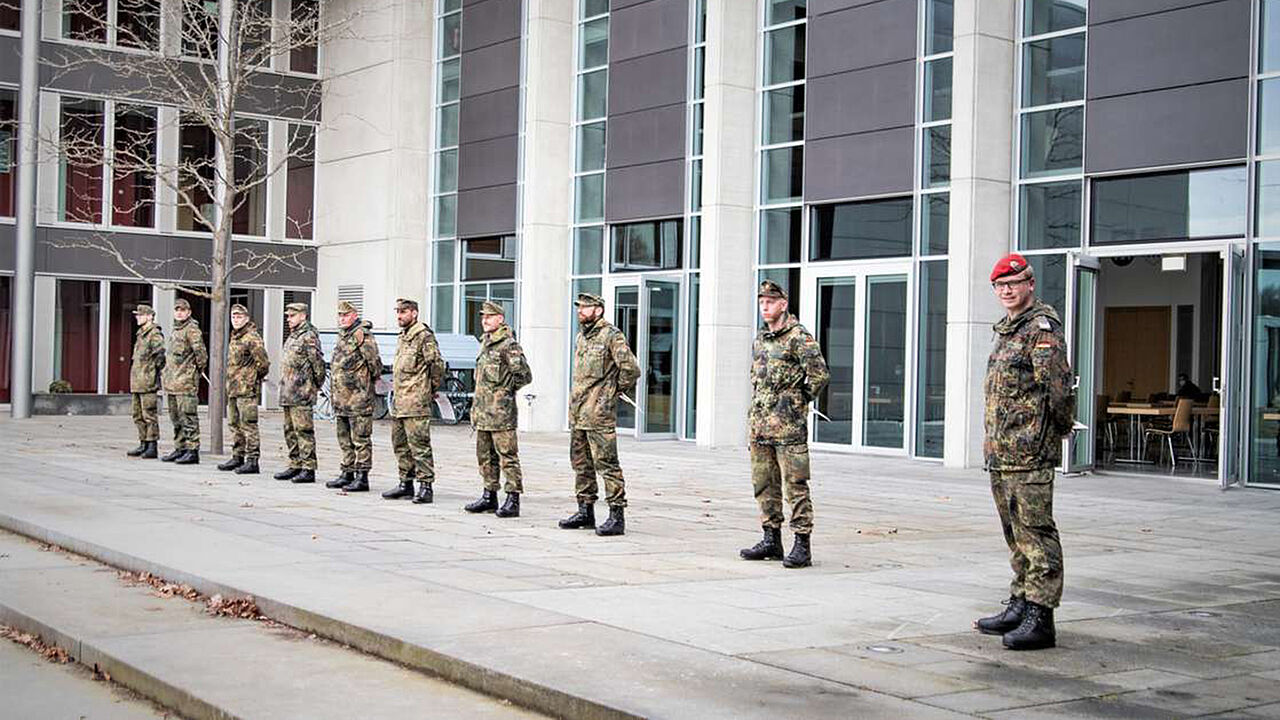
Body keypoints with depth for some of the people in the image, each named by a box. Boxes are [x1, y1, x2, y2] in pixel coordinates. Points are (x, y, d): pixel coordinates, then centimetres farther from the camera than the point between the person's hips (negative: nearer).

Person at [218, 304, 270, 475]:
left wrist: (253, 378, -5)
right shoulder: (233, 337, 17)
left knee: (248, 425, -8)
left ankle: (252, 460, -7)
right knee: (234, 424, 15)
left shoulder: (252, 338, -13)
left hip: (247, 390, -10)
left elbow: (263, 363, -17)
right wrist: (232, 380, 18)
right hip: (233, 390, 10)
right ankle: (237, 457, 24)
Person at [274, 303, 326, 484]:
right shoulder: (292, 337, 19)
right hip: (288, 394, 10)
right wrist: (284, 389, 20)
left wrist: (316, 385, -7)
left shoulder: (308, 337, -12)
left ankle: (308, 469, -7)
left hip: (301, 394, -10)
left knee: (304, 430, -8)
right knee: (290, 431, 13)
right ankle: (295, 465, 20)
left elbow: (318, 363, -15)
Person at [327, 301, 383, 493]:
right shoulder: (342, 336, 17)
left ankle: (362, 477, -4)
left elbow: (375, 361, -16)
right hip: (341, 398, 10)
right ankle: (347, 474, 23)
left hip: (358, 397, -10)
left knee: (360, 439, -5)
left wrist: (373, 378, -4)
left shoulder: (363, 335, -12)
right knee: (345, 439, 15)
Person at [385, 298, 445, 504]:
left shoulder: (424, 336, -11)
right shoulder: (403, 336, 18)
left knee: (419, 445, -8)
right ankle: (406, 484, 22)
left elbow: (437, 364, -17)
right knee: (400, 444, 13)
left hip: (416, 403, -10)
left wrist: (432, 388, -6)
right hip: (399, 402, 10)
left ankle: (426, 486, -5)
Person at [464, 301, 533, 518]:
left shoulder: (508, 344, -11)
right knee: (485, 456, 14)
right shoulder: (485, 343, 17)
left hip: (500, 411, -9)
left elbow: (524, 376, -14)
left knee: (507, 456, -6)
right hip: (482, 410, 9)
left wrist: (506, 389, -3)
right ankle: (489, 497, 23)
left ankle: (513, 500, -5)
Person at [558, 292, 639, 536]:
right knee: (581, 463, 13)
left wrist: (618, 389, -3)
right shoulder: (581, 336, 16)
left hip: (599, 414, -9)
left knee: (606, 463, -8)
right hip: (577, 413, 9)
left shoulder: (611, 336, -11)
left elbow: (631, 368, -18)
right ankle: (585, 511, 22)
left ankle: (617, 515, -5)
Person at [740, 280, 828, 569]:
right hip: (758, 423, 8)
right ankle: (771, 541, 19)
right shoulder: (760, 339, 16)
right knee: (764, 484, 11)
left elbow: (820, 374, -15)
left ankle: (802, 545, -4)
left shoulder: (799, 337, -9)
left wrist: (797, 402, -5)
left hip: (788, 425, -8)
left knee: (795, 485, -6)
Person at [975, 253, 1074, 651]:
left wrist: (1058, 426, -8)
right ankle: (1020, 606, 25)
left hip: (1030, 453, -10)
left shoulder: (1042, 326, -11)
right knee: (1015, 531, 16)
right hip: (1000, 452, 10)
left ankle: (1040, 618, -9)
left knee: (1035, 531, -9)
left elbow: (1058, 384, -19)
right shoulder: (1006, 329, 19)